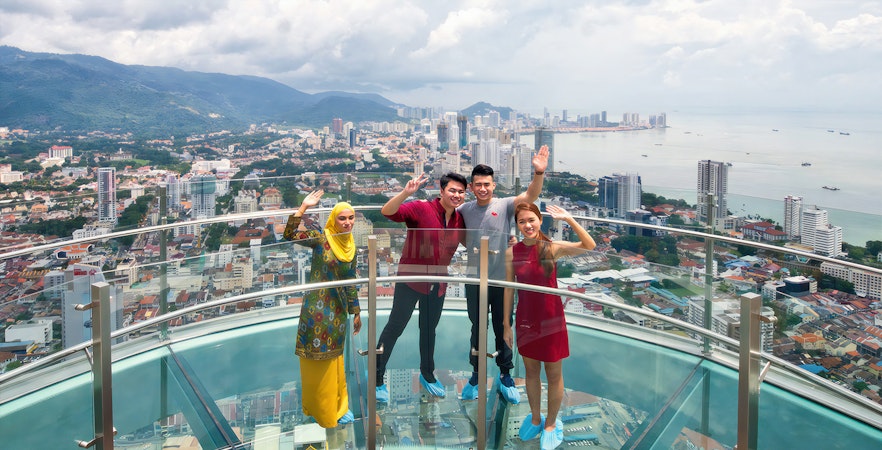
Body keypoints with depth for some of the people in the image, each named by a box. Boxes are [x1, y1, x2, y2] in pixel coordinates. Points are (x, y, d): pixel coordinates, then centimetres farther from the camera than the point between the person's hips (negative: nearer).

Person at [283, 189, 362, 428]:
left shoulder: (351, 247, 7)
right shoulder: (321, 238, -9)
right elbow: (290, 234, -23)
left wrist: (356, 312, 16)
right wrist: (303, 208, -28)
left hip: (338, 309, 5)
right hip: (317, 307, -5)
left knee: (334, 359, 15)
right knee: (317, 358, 3)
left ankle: (337, 406, 30)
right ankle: (318, 410, 18)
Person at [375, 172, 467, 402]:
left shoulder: (460, 219, 1)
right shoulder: (420, 209, -17)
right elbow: (387, 211, -28)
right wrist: (405, 193, -45)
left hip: (437, 283, 5)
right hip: (411, 277, -5)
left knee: (429, 329, 19)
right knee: (395, 326, -3)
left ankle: (427, 374, 37)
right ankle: (377, 379, 8)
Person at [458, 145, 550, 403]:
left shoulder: (505, 206, -5)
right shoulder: (464, 210, 2)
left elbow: (530, 195, -21)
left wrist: (539, 172, -37)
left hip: (502, 279, -2)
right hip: (475, 281, 2)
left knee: (503, 329, 9)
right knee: (477, 328, 14)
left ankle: (505, 376, 24)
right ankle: (477, 375, 27)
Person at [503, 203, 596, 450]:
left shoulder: (553, 248, -12)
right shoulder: (512, 253, -6)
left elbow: (589, 246, -25)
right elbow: (509, 290, 1)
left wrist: (569, 219, -33)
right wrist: (506, 325, 5)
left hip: (551, 320, -2)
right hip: (525, 320, 2)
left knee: (553, 374, 11)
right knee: (530, 372, 19)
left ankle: (551, 423, 33)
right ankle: (535, 418, 41)